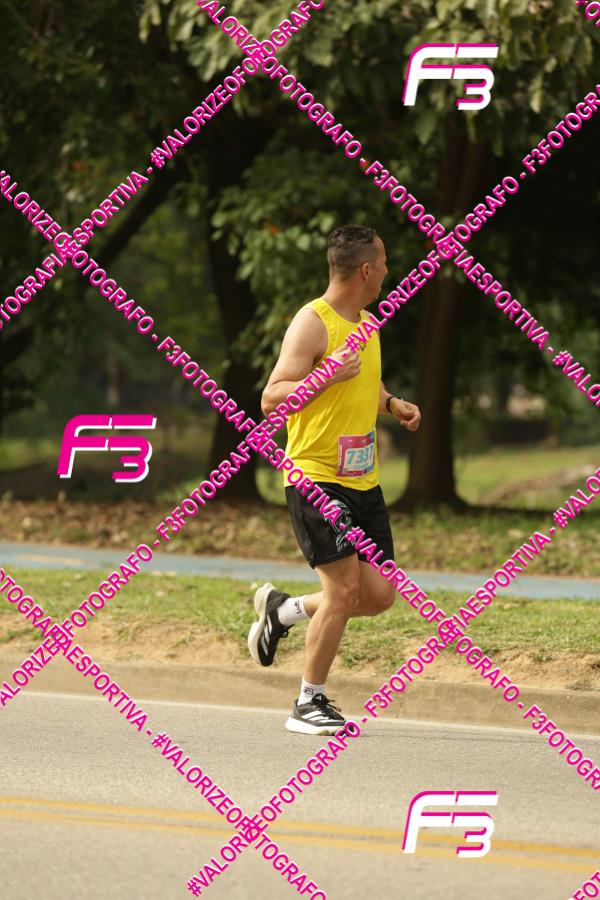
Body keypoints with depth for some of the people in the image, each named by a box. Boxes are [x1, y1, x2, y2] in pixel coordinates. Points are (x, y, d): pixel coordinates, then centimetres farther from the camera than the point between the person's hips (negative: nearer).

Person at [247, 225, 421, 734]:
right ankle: (309, 705, -1)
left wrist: (393, 404, 12)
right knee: (344, 587, -14)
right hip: (316, 476, -8)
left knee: (379, 595, 3)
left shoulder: (367, 325, 15)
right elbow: (272, 398, -16)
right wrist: (328, 374, -28)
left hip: (364, 481, 8)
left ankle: (283, 610, 26)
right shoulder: (312, 323, -11)